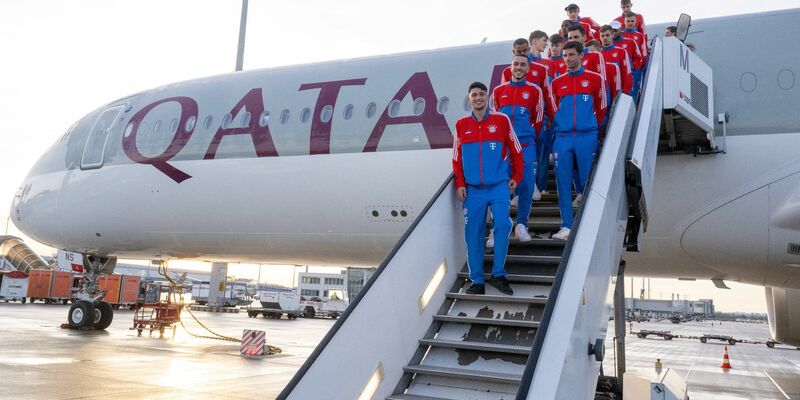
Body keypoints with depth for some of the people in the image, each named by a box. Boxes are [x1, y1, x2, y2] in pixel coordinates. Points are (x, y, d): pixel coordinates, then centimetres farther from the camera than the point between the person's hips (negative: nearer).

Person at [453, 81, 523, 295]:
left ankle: (498, 274, 3)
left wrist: (515, 177, 6)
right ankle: (477, 280, 12)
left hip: (499, 186, -1)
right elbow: (456, 157, 10)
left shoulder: (501, 120, 2)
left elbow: (516, 150, 8)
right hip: (472, 189, 2)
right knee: (473, 233, 2)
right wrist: (460, 184, 4)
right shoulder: (461, 125, 7)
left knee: (503, 225, -13)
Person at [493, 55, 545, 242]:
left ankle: (521, 225, 8)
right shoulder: (498, 91, 13)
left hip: (526, 145, -1)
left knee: (526, 185, -5)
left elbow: (539, 120, 9)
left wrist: (531, 140, 10)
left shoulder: (534, 91, 6)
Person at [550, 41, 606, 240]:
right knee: (563, 183, -1)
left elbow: (601, 108, 10)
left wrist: (593, 127, 11)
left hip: (587, 137, -2)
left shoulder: (594, 78, 6)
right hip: (563, 138, 2)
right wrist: (560, 126, 11)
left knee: (588, 182, 1)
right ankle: (566, 226, 5)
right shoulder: (557, 82, 11)